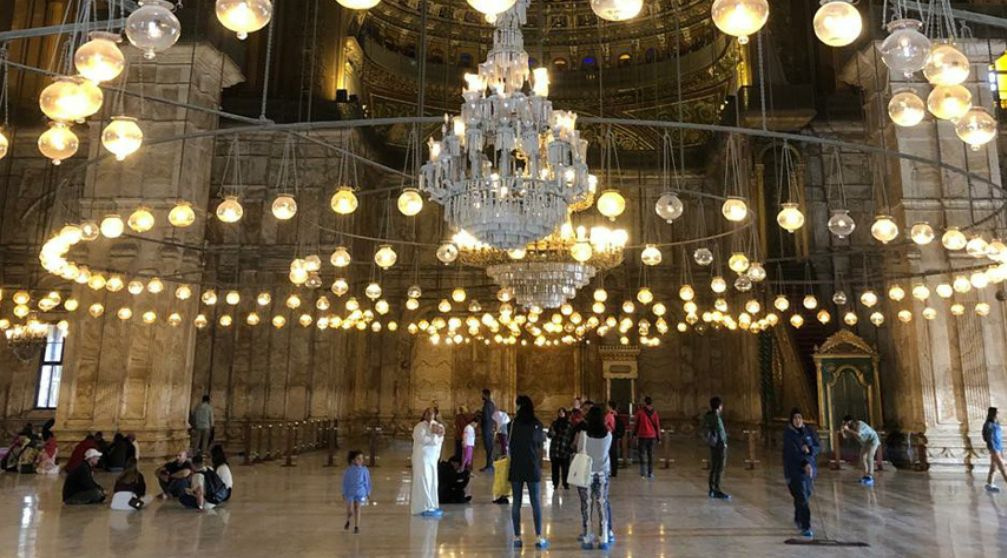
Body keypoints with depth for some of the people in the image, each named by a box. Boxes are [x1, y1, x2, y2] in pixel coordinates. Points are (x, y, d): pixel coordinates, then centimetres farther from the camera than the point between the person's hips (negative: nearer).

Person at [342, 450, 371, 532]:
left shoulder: (364, 470, -7)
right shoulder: (348, 470, -10)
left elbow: (367, 482, 2)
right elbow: (345, 482, -1)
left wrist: (368, 493, 6)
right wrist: (344, 493, 2)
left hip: (360, 493, 1)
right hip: (350, 493, -1)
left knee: (357, 509, 5)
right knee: (350, 510, 1)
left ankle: (356, 527, 17)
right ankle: (347, 521, 33)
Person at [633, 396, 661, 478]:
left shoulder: (640, 411, -7)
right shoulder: (654, 412, -2)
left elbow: (636, 423, 0)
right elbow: (657, 425, 1)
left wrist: (634, 433, 13)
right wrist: (659, 438, 7)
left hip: (642, 436, -2)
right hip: (652, 436, 2)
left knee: (642, 454, 4)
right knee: (651, 455, 11)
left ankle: (643, 474, -2)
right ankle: (650, 473, 12)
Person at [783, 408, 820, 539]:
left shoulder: (809, 431, 2)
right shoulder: (788, 434, -12)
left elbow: (818, 447, 2)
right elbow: (793, 452, -22)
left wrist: (809, 449, -19)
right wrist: (805, 464, -35)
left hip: (810, 468, 5)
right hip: (794, 470, -5)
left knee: (805, 495, 17)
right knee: (802, 498, -10)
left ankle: (798, 519, 38)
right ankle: (805, 527, -4)